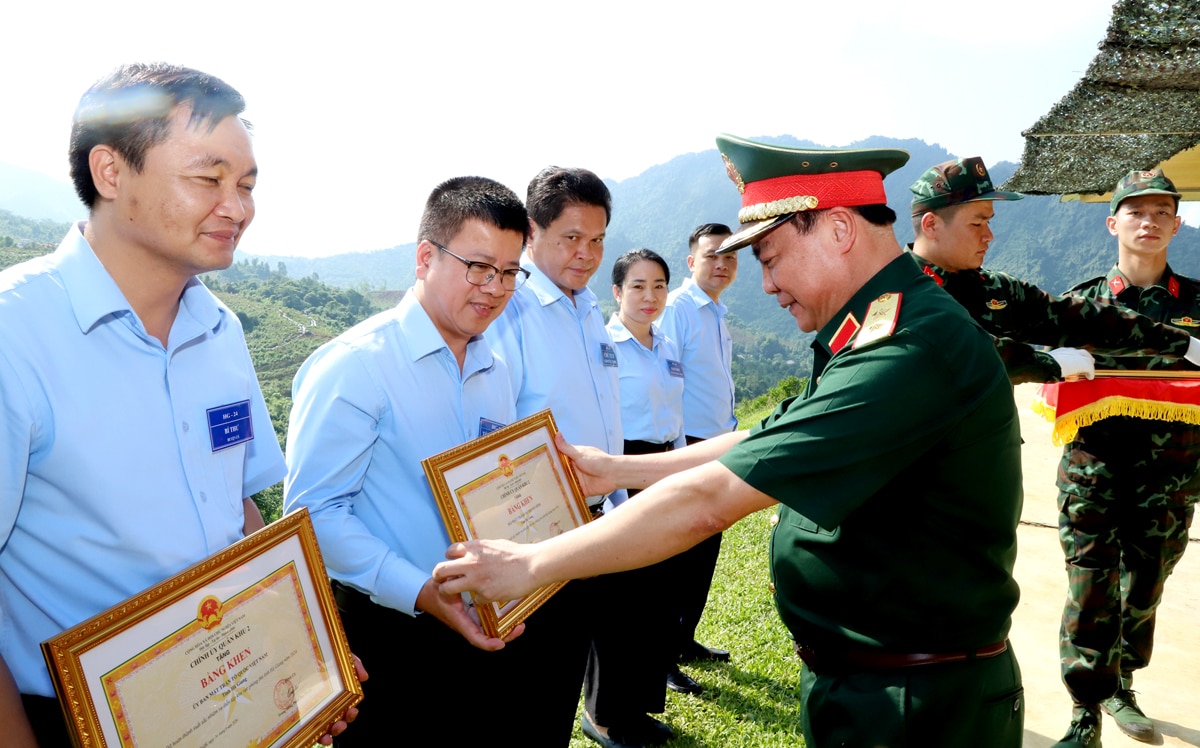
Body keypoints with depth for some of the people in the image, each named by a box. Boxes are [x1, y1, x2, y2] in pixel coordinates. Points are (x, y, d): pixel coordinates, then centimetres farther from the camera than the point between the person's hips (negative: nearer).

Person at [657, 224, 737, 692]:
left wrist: (730, 431, 17)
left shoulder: (718, 315, 15)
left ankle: (684, 639, 29)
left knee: (706, 550, 14)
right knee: (681, 553, -2)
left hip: (716, 447, 9)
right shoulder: (677, 308, -12)